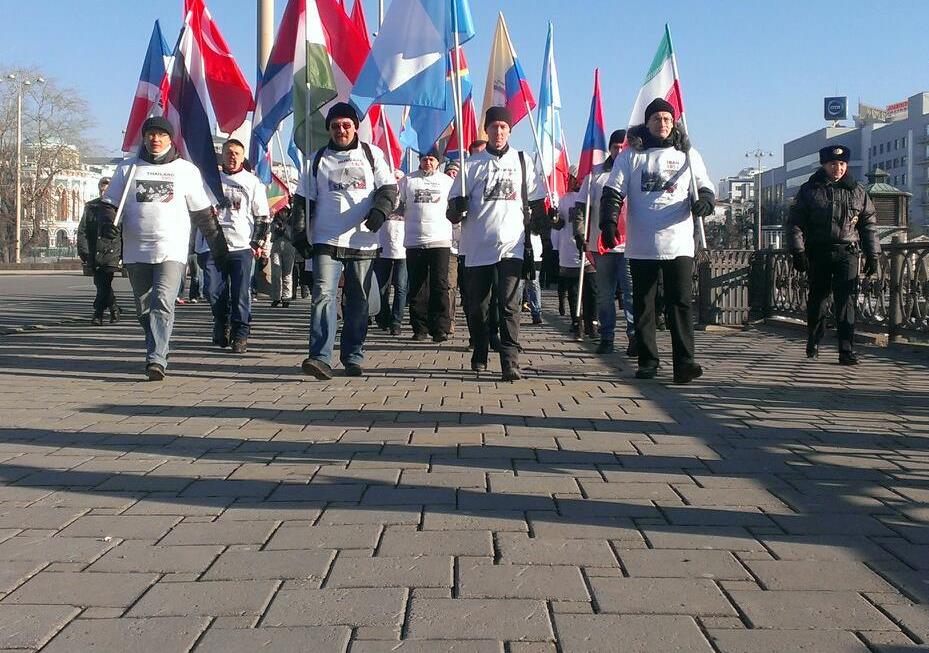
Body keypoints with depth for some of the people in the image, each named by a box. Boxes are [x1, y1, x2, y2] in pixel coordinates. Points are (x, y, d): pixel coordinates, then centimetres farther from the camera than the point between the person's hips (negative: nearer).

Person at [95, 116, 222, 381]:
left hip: (172, 251, -3)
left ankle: (156, 359, -25)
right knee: (144, 309, 10)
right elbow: (109, 204, 13)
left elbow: (203, 214, 13)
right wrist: (108, 226, -9)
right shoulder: (128, 168, 12)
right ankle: (158, 352, 26)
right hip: (136, 252, 3)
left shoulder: (186, 170, 8)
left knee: (163, 304, -19)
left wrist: (218, 246, 13)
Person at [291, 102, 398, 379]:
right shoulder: (318, 159, 12)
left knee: (358, 301, 6)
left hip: (362, 241, 1)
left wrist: (380, 210, -16)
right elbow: (304, 199, 12)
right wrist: (300, 233, 3)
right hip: (326, 241, 0)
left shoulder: (372, 154, 10)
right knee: (323, 296, -15)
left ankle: (353, 357, 16)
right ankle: (320, 357, -21)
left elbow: (389, 188, 5)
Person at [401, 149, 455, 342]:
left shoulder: (448, 181, 12)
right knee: (417, 288, 3)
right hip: (414, 241, 1)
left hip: (440, 240, -1)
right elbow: (399, 208, 14)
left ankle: (440, 328, -6)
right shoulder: (408, 181, 12)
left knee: (439, 286, -7)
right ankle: (420, 328, 9)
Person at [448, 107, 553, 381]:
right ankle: (479, 354, 26)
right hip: (477, 246, 1)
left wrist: (543, 221, 5)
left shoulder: (523, 161, 10)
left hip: (511, 245, -1)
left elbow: (536, 202, 16)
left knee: (509, 305, -10)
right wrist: (457, 209, -14)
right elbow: (455, 205, 6)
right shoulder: (473, 163, 9)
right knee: (477, 305, 8)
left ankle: (510, 362, -12)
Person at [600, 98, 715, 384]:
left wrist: (703, 201, -9)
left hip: (679, 244, 0)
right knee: (643, 305, 6)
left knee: (681, 303, -7)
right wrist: (608, 221, -13)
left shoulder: (688, 155, 11)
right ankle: (647, 361, 14)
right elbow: (613, 191, 3)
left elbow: (705, 187, 15)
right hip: (641, 246, 1)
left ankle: (684, 362, -7)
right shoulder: (630, 155, 8)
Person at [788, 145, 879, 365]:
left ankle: (847, 351, -11)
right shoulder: (809, 190, 4)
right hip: (818, 253, 0)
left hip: (847, 252, 0)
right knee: (817, 299, 9)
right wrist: (798, 252, -7)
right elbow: (795, 223, 2)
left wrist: (872, 255, 7)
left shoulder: (857, 192, 10)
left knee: (846, 301, -9)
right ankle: (813, 343, 27)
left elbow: (869, 225, 13)